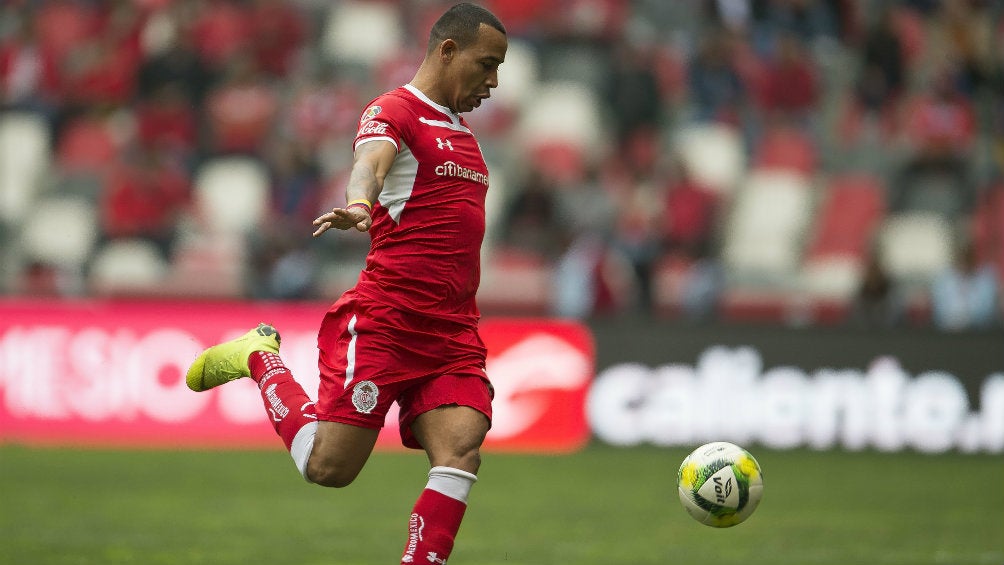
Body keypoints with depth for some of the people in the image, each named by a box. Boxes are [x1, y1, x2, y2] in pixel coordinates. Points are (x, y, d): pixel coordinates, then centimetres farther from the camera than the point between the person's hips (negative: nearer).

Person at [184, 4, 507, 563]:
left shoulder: (461, 133, 22)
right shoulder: (395, 111, -5)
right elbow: (370, 163, -28)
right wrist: (358, 204, -50)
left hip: (453, 330, 7)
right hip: (384, 320, -7)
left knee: (462, 452, -14)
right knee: (328, 467, -6)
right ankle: (260, 356, 18)